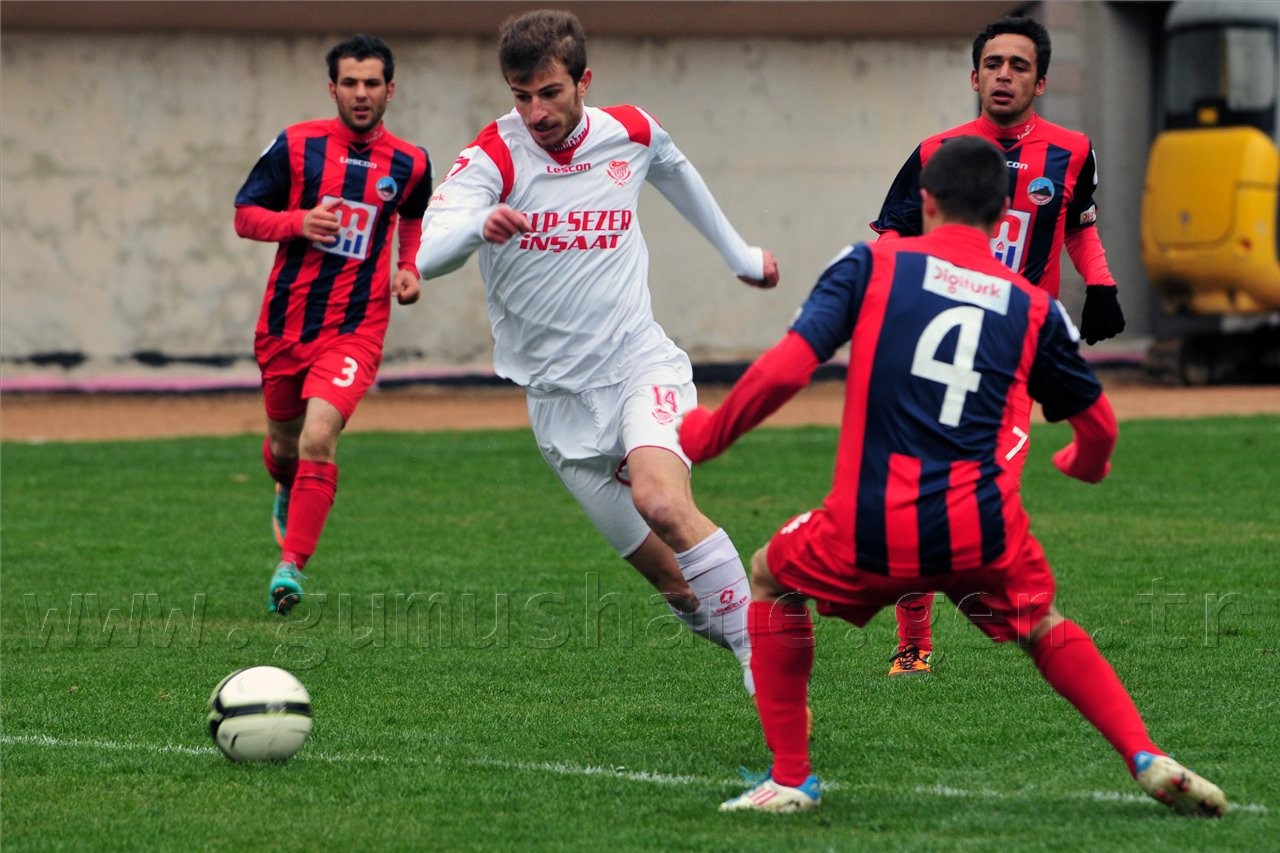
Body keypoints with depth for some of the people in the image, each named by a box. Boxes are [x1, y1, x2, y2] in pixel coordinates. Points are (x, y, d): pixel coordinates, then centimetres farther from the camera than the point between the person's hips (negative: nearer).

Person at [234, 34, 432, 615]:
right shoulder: (296, 145, -4)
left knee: (318, 439, -22)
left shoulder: (410, 163, 2)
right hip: (285, 322, 1)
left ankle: (292, 565, -16)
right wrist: (300, 223, -18)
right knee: (284, 445, 17)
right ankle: (287, 491, 54)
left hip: (355, 329, -1)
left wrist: (409, 267, 6)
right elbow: (244, 215, 0)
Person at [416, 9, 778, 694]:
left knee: (662, 502, -30)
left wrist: (738, 254, 35)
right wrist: (480, 225, -50)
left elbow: (675, 172, 24)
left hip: (641, 363, 0)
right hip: (559, 398, 0)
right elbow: (427, 257, -28)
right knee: (659, 567, 0)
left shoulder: (631, 134, -2)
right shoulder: (493, 156, -12)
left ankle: (759, 652, -21)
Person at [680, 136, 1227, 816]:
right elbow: (1098, 426, 22)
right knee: (1044, 628, 30)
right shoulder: (1033, 307, 11)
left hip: (871, 532, -2)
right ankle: (1146, 758, 11)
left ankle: (790, 779, 22)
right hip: (982, 533, 2)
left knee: (771, 580, 28)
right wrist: (1085, 465, 47)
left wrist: (709, 435, 11)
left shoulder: (869, 266, 5)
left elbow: (785, 369, -6)